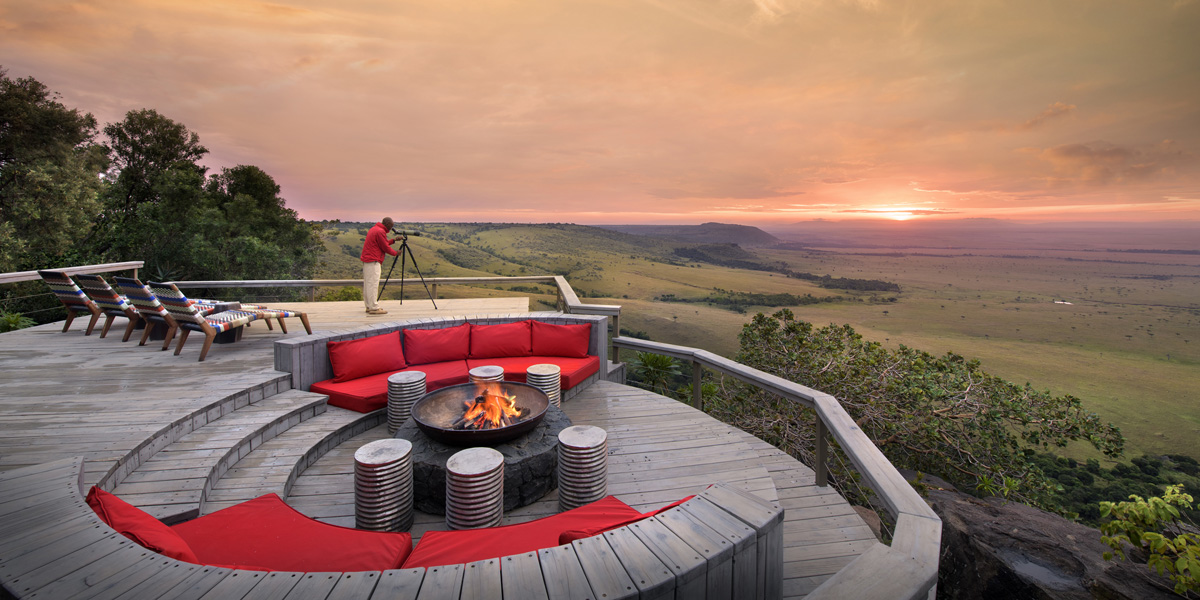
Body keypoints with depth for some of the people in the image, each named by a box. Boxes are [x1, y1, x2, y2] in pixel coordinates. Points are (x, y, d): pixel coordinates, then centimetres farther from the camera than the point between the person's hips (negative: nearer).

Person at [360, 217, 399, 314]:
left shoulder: (374, 229, 18)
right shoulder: (380, 232, -13)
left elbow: (383, 243, 24)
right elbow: (386, 248, -11)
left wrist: (393, 240, 20)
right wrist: (396, 253, 4)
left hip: (367, 261, 11)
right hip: (373, 262, -11)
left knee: (368, 284, 11)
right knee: (373, 284, -10)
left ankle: (369, 306, 16)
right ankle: (374, 308, -9)